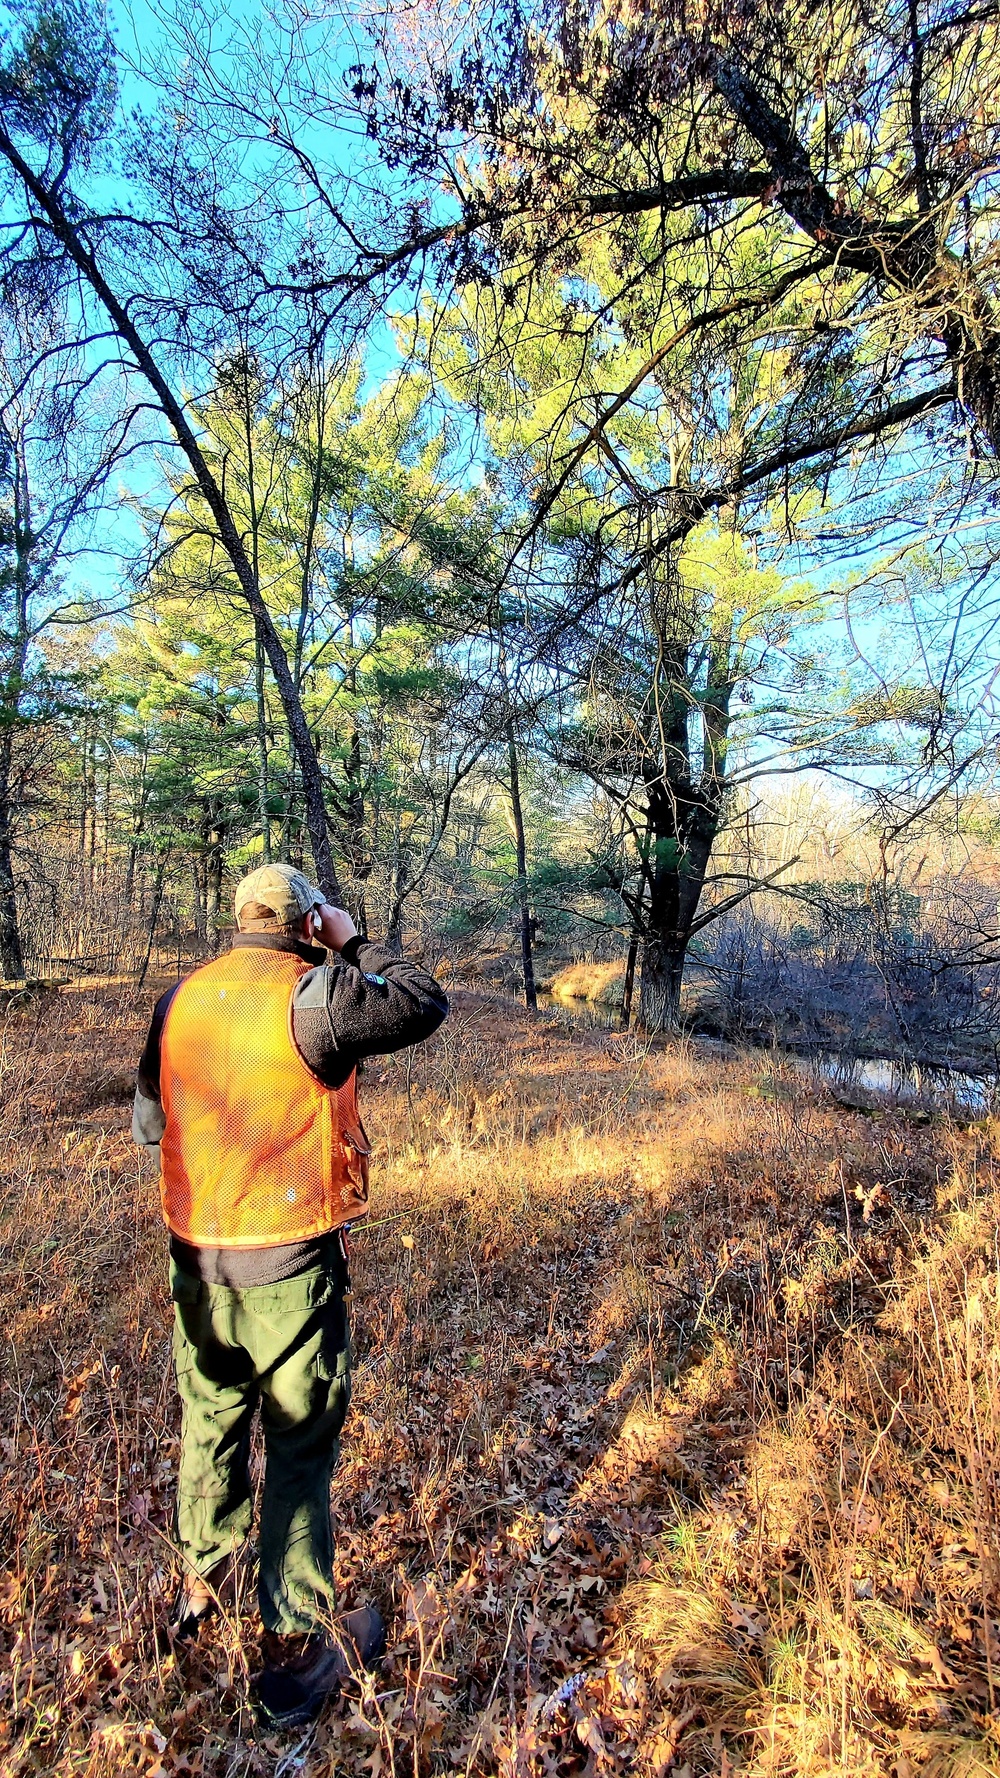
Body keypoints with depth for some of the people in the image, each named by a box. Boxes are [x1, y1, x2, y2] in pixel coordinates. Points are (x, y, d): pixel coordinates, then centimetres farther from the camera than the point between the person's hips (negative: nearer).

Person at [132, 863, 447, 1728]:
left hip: (196, 1260, 6)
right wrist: (355, 943, -2)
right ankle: (298, 1647, 31)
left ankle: (202, 1579, 50)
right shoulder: (314, 993, -19)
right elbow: (427, 1005, -10)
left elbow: (147, 1123, 8)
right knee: (299, 1447, 13)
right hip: (290, 1266, -6)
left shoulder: (181, 999, 0)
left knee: (210, 1422, 27)